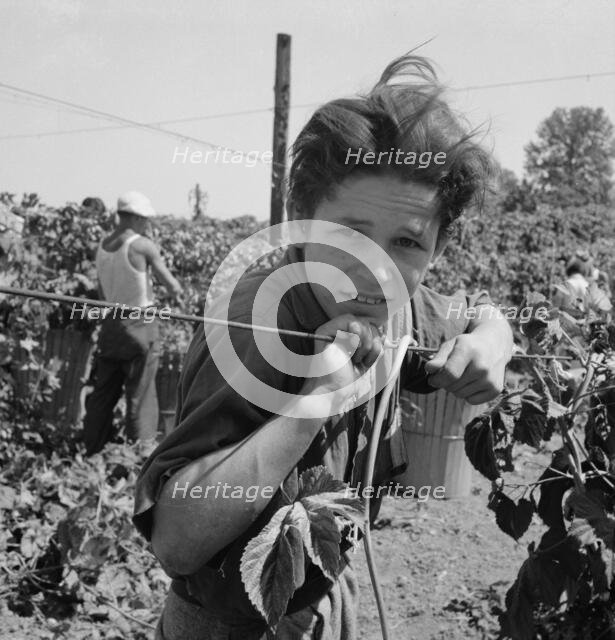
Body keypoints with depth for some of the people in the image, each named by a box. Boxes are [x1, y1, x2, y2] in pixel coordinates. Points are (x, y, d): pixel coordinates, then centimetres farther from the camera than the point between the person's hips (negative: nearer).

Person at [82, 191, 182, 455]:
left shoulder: (102, 247, 7)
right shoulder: (143, 245, -13)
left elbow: (103, 293, 14)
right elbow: (173, 287, -10)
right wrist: (176, 290, 10)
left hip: (110, 323, 6)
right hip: (139, 325, -6)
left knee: (102, 394, 13)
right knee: (140, 397, 1)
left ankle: (91, 454, 18)